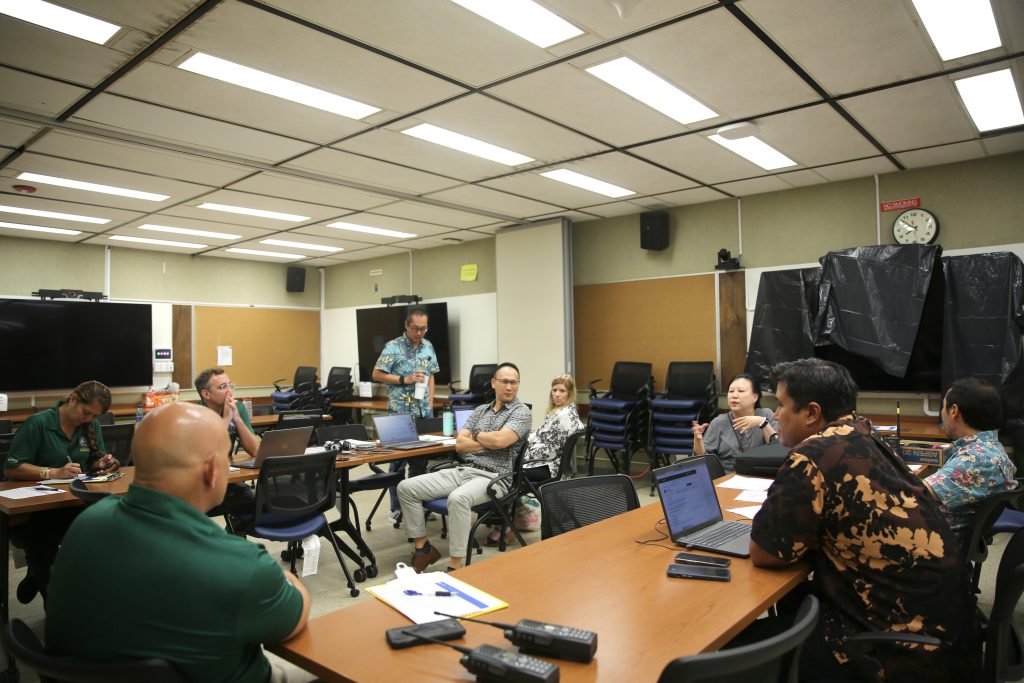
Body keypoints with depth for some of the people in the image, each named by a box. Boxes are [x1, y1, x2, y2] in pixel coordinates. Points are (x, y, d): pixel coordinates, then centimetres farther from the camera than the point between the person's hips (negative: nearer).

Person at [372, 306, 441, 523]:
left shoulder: (428, 347, 8)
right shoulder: (393, 347, -8)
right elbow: (377, 375, -9)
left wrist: (430, 404, 6)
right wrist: (405, 380, -17)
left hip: (424, 412, 5)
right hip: (400, 412, -5)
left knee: (421, 459, 10)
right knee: (398, 460, 2)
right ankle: (397, 508, 12)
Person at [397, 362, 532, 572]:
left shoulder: (522, 412, -1)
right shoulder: (480, 410, 17)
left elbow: (500, 440, -19)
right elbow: (460, 444, 6)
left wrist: (477, 436, 0)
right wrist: (490, 443, -6)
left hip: (492, 477, -7)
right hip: (463, 470, 7)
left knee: (458, 498, -39)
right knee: (406, 488, -5)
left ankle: (455, 567, -26)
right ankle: (423, 548, 6)